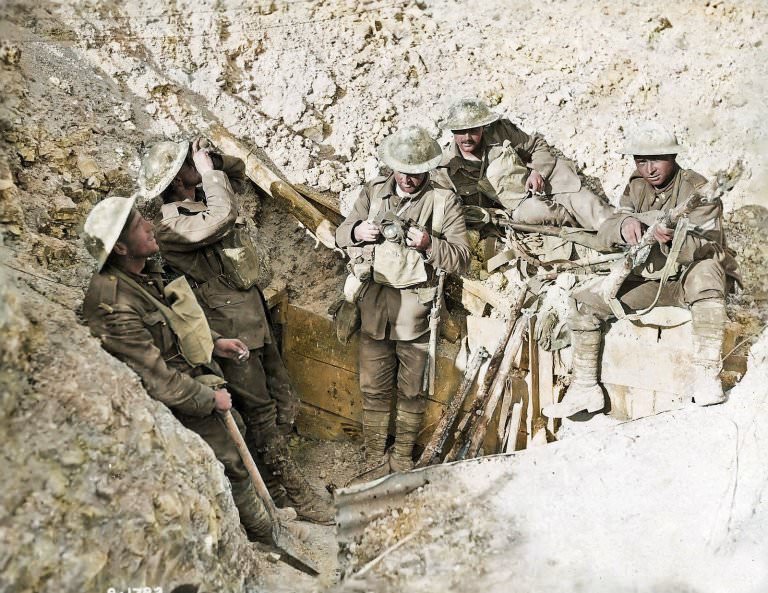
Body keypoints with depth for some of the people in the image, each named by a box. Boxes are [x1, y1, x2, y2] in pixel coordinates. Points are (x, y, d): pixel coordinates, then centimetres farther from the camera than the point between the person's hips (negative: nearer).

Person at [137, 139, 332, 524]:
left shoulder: (201, 198, 9)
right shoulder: (170, 222, -17)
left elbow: (238, 171, 24)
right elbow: (221, 219, -31)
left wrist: (212, 160, 5)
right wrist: (209, 172, -18)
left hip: (252, 310, 9)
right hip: (229, 324, -9)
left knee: (282, 401, 14)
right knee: (258, 409, -1)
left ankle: (273, 475, 28)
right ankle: (291, 491, 9)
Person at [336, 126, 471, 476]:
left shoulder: (444, 201, -5)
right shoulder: (372, 192, 5)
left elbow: (461, 259, -8)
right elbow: (341, 234, 11)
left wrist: (429, 244, -25)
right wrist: (357, 230, -12)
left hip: (417, 312, -2)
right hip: (374, 309, 2)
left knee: (411, 391, 12)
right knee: (373, 388, 12)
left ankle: (403, 456, 28)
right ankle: (374, 454, 27)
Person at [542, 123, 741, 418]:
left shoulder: (697, 189, -12)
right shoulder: (636, 187, 4)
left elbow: (709, 248, -23)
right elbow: (605, 230, -10)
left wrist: (674, 239, -44)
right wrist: (624, 225, -35)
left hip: (688, 278, -5)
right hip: (646, 280, 5)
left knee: (705, 271, -41)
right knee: (584, 300, -11)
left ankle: (706, 375, -36)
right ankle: (584, 388, -4)